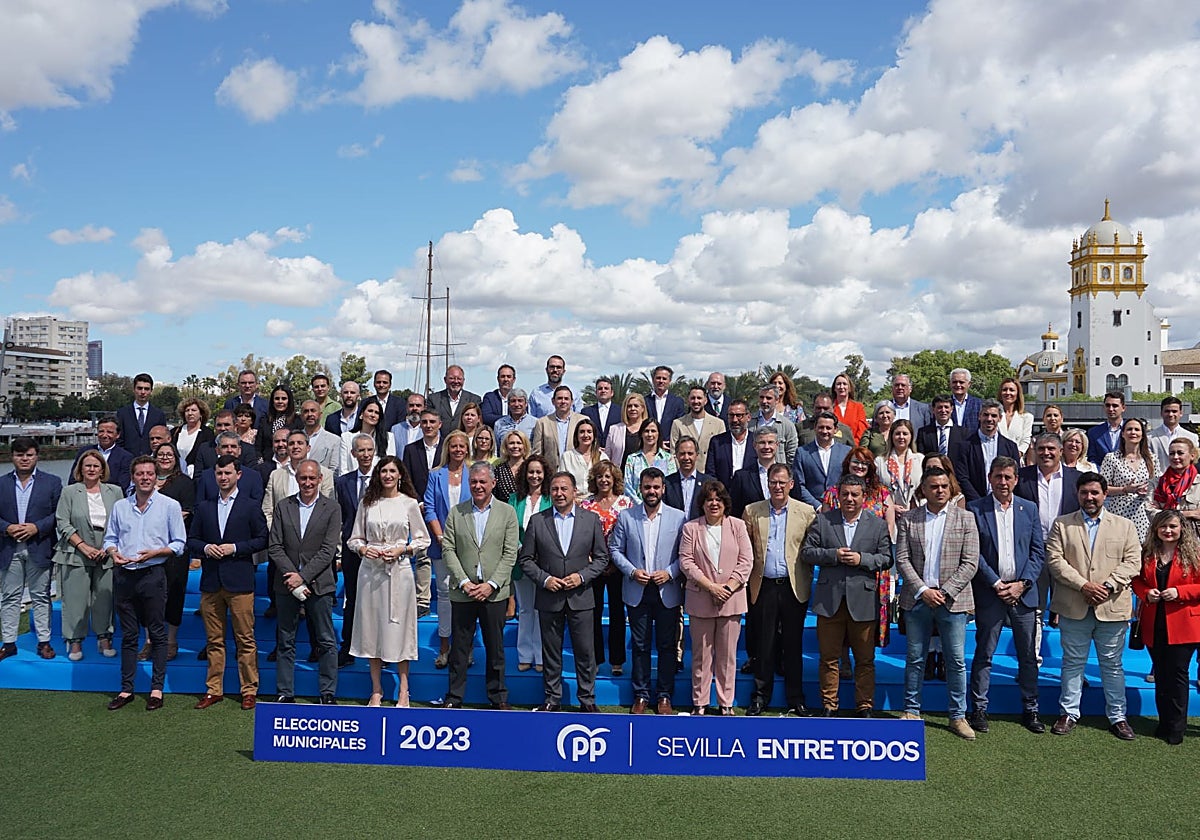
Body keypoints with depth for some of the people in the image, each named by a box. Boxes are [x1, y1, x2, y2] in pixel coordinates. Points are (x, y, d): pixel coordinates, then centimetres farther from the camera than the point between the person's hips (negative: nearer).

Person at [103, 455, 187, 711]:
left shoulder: (170, 506, 0)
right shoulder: (120, 506, 10)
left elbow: (179, 544, 1)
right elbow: (110, 539, 16)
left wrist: (154, 552, -14)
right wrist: (113, 553, -6)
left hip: (153, 575, -3)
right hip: (124, 575, 3)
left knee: (157, 633, 2)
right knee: (128, 635, 10)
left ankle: (157, 689, 10)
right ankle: (126, 690, 18)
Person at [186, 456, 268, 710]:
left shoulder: (251, 506, 3)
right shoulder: (204, 507, 13)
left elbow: (262, 540, 0)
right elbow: (191, 540, 14)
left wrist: (235, 548, -11)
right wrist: (205, 548, -6)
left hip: (240, 582, -3)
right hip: (210, 582, 4)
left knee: (245, 640, -1)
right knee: (214, 640, 9)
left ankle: (249, 691, 7)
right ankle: (214, 690, 18)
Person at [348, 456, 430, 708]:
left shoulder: (409, 503, 3)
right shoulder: (367, 503, 8)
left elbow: (423, 539, 5)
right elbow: (354, 538, 12)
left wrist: (402, 550, -10)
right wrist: (363, 548, -9)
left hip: (399, 571, -2)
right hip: (370, 571, 2)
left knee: (398, 628, 0)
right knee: (371, 628, 5)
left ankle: (403, 692, 10)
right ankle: (376, 690, 16)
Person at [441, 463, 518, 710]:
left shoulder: (507, 513, 3)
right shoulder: (456, 512, 6)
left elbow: (510, 554, -2)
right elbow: (448, 550, 1)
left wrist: (491, 584, -11)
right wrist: (464, 582, -9)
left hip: (494, 593, -1)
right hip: (463, 592, 1)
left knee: (495, 647, 8)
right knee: (459, 646, 6)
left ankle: (498, 696, 21)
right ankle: (454, 696, 19)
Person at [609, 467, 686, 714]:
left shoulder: (678, 517, 0)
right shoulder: (625, 517, 2)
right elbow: (615, 550, 4)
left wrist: (669, 573, -13)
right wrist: (632, 571, -9)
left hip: (667, 591, 0)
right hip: (637, 592, 1)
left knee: (667, 645, 7)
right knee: (640, 645, 8)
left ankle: (664, 696, 19)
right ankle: (641, 695, 20)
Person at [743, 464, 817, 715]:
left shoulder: (806, 512, 2)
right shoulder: (752, 511, 5)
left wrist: (806, 581, -2)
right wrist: (747, 577, 0)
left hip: (794, 587, 0)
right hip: (764, 586, 0)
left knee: (793, 644, 8)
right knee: (764, 643, 7)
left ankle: (795, 699, 20)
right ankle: (761, 696, 19)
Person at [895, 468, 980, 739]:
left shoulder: (965, 518, 2)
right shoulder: (908, 519, 4)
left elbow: (970, 562, -3)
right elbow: (902, 559, 0)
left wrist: (945, 592, -11)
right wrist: (922, 590, -10)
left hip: (953, 601, -1)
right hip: (918, 599, 1)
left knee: (956, 661, 4)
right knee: (915, 659, 9)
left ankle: (958, 716, 16)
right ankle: (912, 711, 20)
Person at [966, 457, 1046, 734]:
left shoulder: (1029, 509, 8)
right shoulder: (975, 509, -1)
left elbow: (1038, 551, 6)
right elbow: (973, 553, -4)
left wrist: (1022, 584, -6)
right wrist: (996, 584, -10)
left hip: (1023, 592, 2)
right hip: (989, 592, -2)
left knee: (1028, 655, 8)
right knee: (984, 654, 3)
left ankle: (1030, 709, 20)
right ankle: (979, 709, 13)